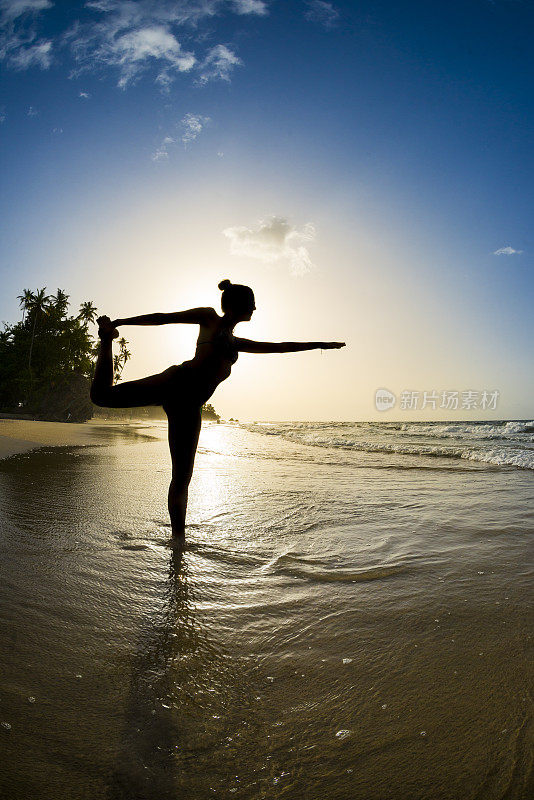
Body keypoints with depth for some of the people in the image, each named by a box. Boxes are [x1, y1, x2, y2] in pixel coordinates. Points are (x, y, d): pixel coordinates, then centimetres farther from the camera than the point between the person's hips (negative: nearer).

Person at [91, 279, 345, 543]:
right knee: (102, 394, -21)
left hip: (189, 406, 6)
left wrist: (319, 345, 41)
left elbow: (279, 346, 38)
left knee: (182, 477, 2)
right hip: (176, 382, -5)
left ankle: (178, 539, 9)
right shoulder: (209, 317, 13)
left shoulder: (236, 343, 32)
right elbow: (163, 318, 8)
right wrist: (119, 322, 1)